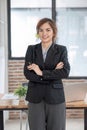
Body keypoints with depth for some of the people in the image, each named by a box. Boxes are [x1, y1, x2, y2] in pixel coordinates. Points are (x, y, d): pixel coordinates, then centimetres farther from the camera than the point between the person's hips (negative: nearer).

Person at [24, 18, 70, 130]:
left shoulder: (61, 50, 2)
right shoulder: (31, 49, 5)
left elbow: (65, 72, -11)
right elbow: (27, 73, -6)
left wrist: (41, 73, -14)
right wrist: (53, 73, -11)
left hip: (55, 97, -1)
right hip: (35, 97, 1)